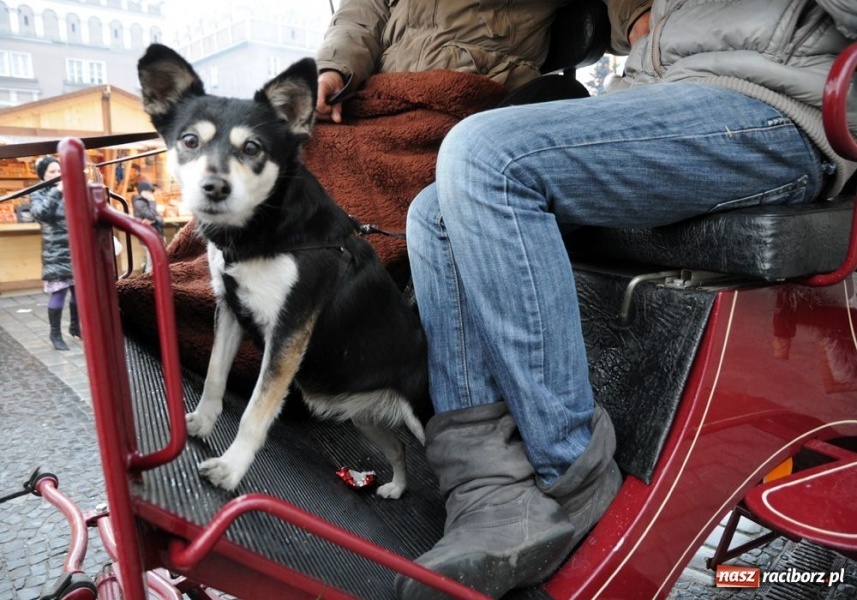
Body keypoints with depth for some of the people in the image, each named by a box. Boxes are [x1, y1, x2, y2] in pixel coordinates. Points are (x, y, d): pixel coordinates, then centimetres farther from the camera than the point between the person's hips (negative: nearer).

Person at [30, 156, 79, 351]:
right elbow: (41, 213, -21)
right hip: (56, 253, -5)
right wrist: (57, 191, -21)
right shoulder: (38, 194, 1)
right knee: (58, 292, -5)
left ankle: (75, 327, 26)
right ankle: (56, 334, 7)